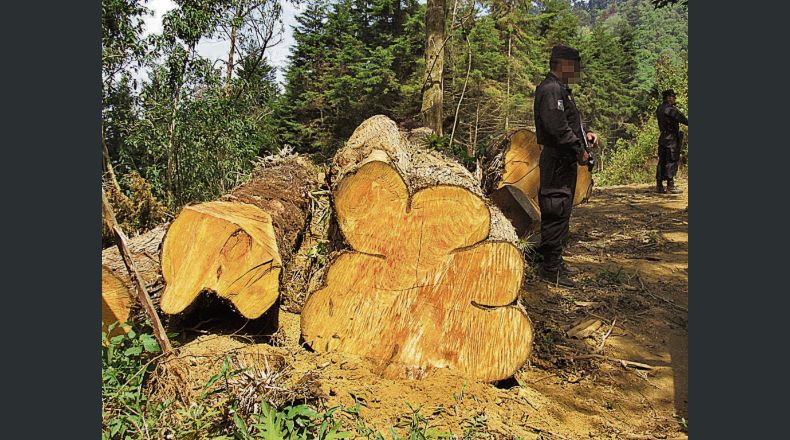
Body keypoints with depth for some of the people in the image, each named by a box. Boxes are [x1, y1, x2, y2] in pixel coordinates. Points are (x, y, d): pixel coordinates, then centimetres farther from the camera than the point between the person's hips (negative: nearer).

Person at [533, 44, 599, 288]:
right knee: (556, 213, -8)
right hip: (557, 162, -11)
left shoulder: (560, 90, 21)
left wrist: (585, 134, 9)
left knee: (561, 213, 16)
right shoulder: (551, 89, -15)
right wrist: (579, 151, -17)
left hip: (564, 162, 11)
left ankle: (555, 261, 26)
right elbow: (558, 128, -24)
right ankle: (550, 268, -2)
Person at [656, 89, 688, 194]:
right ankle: (670, 186, -4)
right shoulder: (671, 109, -15)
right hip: (671, 139, -9)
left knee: (662, 161, 10)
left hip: (662, 137, 9)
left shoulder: (659, 108, 12)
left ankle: (659, 186, 11)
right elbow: (683, 119, -12)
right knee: (671, 162, -5)